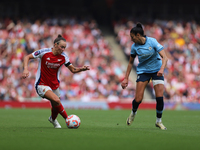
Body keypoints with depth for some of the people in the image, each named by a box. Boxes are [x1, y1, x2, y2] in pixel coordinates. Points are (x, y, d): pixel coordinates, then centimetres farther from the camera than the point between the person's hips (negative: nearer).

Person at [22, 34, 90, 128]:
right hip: (42, 84, -5)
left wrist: (82, 69, -19)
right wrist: (26, 69, -24)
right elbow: (27, 57, -8)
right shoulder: (44, 52, -16)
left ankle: (53, 119, 49)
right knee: (56, 100, -28)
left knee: (55, 105, 14)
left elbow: (73, 70, 1)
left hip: (54, 84, 5)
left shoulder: (63, 57, -6)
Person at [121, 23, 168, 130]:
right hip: (143, 71, 2)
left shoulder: (152, 42, -17)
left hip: (156, 70, -2)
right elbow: (131, 62, 6)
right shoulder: (134, 47, -8)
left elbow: (164, 57, -21)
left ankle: (159, 121, 6)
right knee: (138, 99, -10)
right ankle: (133, 113, 25)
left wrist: (162, 69, -38)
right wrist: (126, 78, 3)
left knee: (160, 97, -15)